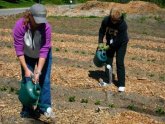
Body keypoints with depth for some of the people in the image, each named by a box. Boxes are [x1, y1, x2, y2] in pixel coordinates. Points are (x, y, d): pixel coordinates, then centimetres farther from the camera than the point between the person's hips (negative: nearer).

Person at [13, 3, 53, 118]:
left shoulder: (46, 27, -33)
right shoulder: (20, 26, -32)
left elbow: (44, 51, -31)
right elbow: (19, 49, -26)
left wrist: (38, 71, -33)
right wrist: (26, 69, -27)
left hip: (44, 55, 0)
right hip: (27, 56, 1)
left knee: (44, 80, 0)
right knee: (26, 80, -1)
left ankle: (44, 107, 12)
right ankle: (27, 109, 9)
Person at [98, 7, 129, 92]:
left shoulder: (123, 25, -33)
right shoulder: (106, 20, -21)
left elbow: (119, 40, -28)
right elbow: (101, 31, -3)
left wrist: (109, 46, -21)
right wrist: (100, 42, -12)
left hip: (121, 44, -4)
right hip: (110, 43, 5)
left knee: (120, 62, -9)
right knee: (108, 60, 9)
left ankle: (121, 84, -4)